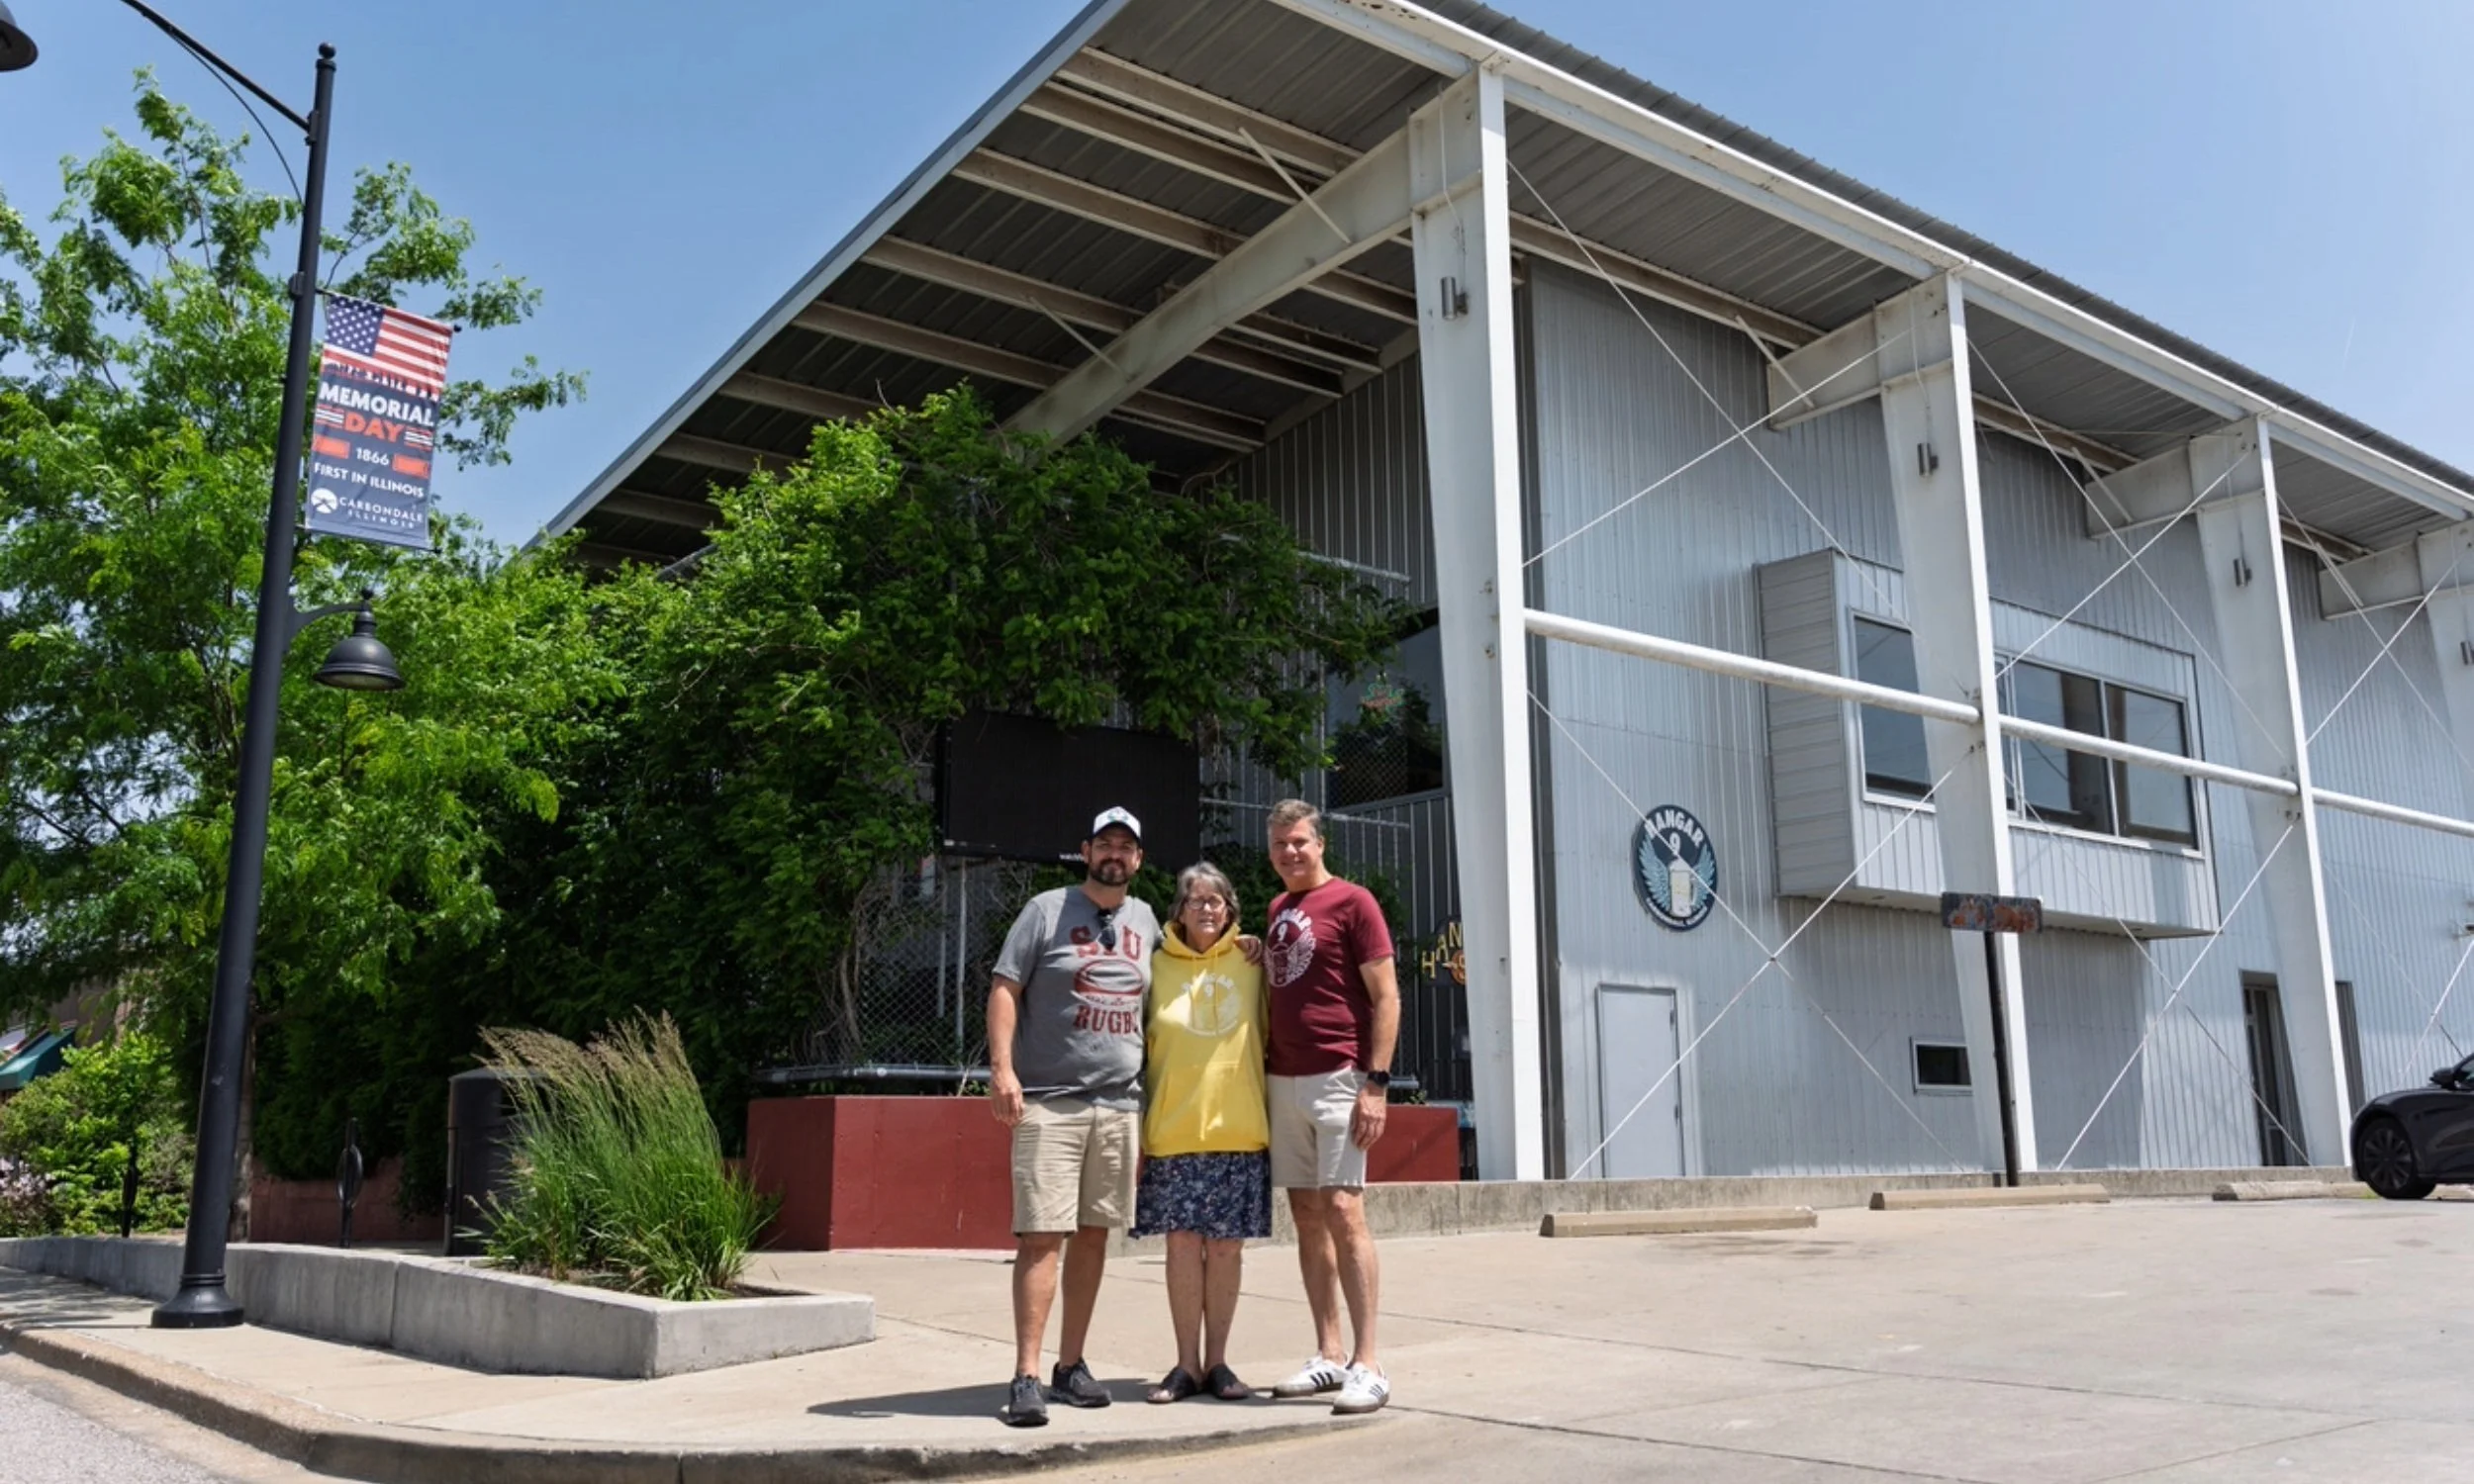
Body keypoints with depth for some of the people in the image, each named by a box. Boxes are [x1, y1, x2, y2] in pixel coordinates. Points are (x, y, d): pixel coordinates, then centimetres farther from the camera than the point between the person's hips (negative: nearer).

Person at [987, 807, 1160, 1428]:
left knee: (1093, 1234, 9)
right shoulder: (1047, 909, 0)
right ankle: (1026, 1378, -7)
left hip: (1119, 1104, 5)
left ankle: (1071, 1365, 18)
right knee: (1042, 1236, -9)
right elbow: (1004, 988, -4)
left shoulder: (1145, 919, 15)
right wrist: (1002, 1068, -15)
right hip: (1049, 1102, -5)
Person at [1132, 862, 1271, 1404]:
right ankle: (1187, 1364, 14)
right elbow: (1138, 1049, 6)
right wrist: (1137, 1130, 2)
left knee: (1226, 1246, 5)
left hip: (1239, 1131, 1)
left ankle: (1217, 1362, 17)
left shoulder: (1249, 961, 7)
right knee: (1183, 1243, 2)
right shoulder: (1157, 966, 5)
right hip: (1174, 1132, 0)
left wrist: (1273, 1116, 6)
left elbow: (1270, 1036, 12)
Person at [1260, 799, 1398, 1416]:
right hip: (1283, 1081, 7)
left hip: (1338, 1079, -7)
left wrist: (1377, 1083, -14)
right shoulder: (1276, 910, 17)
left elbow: (1386, 997, -7)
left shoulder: (1352, 901, -3)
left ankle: (1367, 1363, -7)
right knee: (1307, 1217, 7)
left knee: (1342, 1211, -12)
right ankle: (1329, 1355, 13)